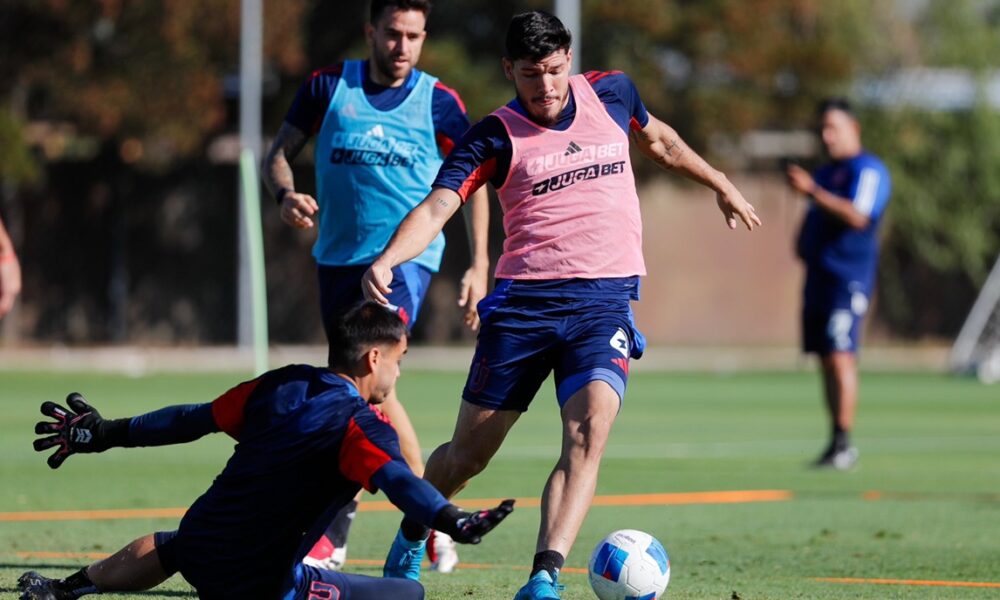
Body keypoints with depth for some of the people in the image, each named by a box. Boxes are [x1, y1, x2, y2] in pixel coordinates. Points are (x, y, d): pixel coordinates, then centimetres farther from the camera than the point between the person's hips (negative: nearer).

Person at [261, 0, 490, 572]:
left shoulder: (440, 102, -1)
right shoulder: (329, 87, 2)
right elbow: (279, 154, 7)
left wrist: (480, 266, 0)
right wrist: (286, 194, -15)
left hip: (407, 255, -4)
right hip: (339, 256, 4)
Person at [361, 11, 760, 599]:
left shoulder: (611, 93, 7)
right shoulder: (495, 137, -3)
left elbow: (657, 138, 29)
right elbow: (437, 206, -15)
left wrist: (721, 185, 39)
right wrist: (387, 259, -33)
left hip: (605, 303, 1)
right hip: (524, 302, -1)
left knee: (590, 429, -25)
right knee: (469, 452, 6)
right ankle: (411, 539, 35)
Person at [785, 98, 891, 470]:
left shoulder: (867, 170, -6)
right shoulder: (825, 173, 22)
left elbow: (857, 216, -21)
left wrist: (811, 191, -23)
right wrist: (803, 244, 9)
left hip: (848, 276, -9)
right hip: (818, 276, 9)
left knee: (840, 356, -16)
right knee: (826, 360, 7)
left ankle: (844, 443, -17)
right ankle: (835, 444, 10)